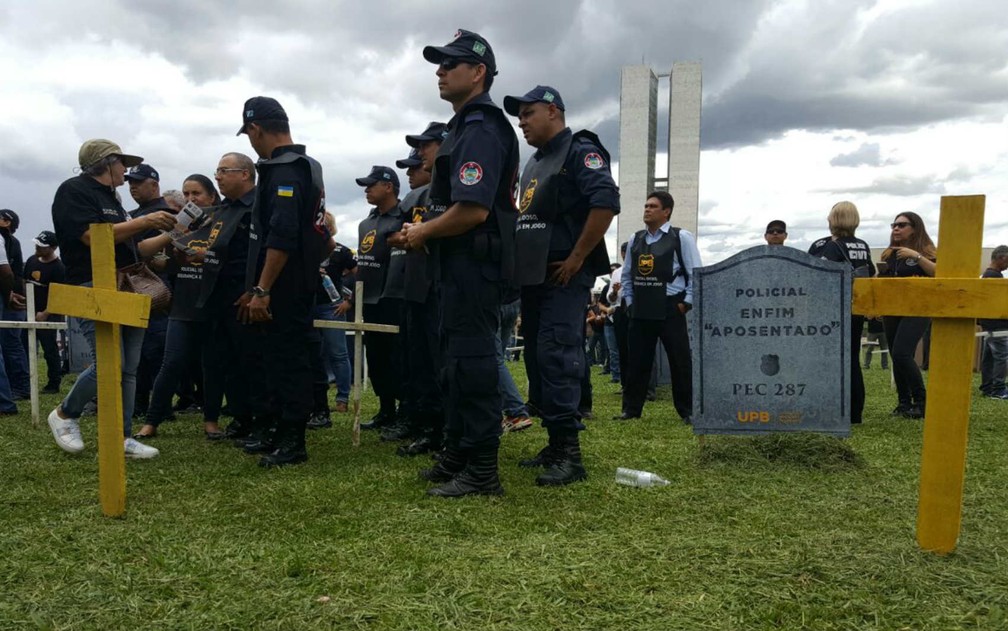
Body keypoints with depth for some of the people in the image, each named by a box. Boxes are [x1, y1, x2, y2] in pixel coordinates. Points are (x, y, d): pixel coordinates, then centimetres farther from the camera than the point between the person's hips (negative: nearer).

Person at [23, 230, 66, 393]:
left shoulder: (58, 268, -12)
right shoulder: (31, 260, 9)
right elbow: (24, 283, 18)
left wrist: (45, 314, -17)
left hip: (47, 315, -7)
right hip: (30, 312, 7)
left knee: (50, 350, -2)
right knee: (26, 348, 9)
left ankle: (54, 383, 6)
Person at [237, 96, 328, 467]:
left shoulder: (284, 172, -15)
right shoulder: (304, 167, 18)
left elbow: (282, 238, -26)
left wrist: (261, 290, -23)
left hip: (285, 289, -11)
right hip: (297, 285, 11)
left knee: (288, 359, -5)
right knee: (282, 357, 15)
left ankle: (292, 443, 3)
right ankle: (284, 433, 25)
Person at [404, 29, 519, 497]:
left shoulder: (481, 129, -15)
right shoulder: (467, 126, 19)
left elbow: (473, 211, -26)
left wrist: (424, 232, -11)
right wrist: (425, 231, 13)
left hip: (474, 260, -11)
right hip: (461, 261, 11)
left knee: (471, 358, -7)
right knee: (457, 355, 16)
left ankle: (482, 471, 1)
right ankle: (457, 455, 28)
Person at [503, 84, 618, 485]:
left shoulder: (580, 152, -6)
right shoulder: (533, 164, 22)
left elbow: (607, 201, -22)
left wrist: (578, 257, -19)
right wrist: (519, 264, 15)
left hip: (564, 277, -10)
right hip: (533, 277, 10)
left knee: (557, 359, -15)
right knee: (537, 361, 10)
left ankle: (570, 454, -12)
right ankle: (555, 444, 18)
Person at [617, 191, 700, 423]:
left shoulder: (682, 237, -4)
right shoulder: (635, 240, 10)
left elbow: (696, 273, -5)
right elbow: (626, 274, 16)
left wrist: (686, 302, -9)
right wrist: (629, 301, 9)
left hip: (670, 308, -4)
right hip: (640, 310, 4)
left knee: (680, 361, 1)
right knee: (636, 360, 7)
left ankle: (687, 410, 11)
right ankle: (631, 408, 16)